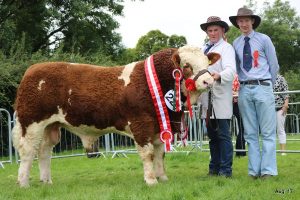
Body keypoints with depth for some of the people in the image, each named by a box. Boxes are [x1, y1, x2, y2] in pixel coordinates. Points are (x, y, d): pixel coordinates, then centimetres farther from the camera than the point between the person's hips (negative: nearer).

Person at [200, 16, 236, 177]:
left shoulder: (226, 48, -2)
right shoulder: (204, 49, 22)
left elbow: (230, 70, -18)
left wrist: (218, 76, -37)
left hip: (221, 98, -7)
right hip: (207, 98, 7)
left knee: (223, 134, -6)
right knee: (212, 135, 13)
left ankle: (225, 170, -2)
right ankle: (214, 168, 20)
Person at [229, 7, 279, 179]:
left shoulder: (264, 39, 1)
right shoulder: (236, 44, 8)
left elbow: (274, 65, 6)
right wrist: (244, 83, 7)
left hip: (262, 87, -3)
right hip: (244, 89, 3)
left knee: (267, 132, -4)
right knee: (250, 133, 5)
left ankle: (268, 170, -2)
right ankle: (254, 171, 10)